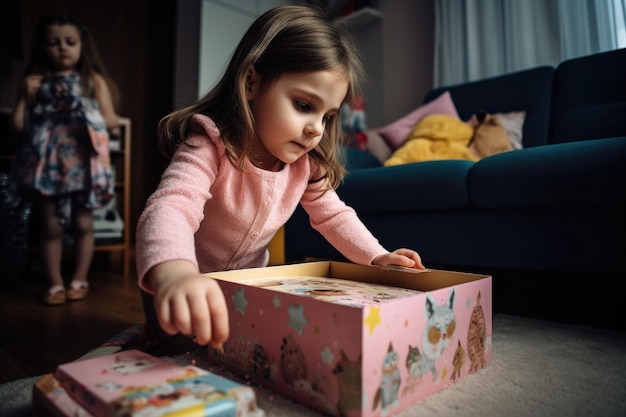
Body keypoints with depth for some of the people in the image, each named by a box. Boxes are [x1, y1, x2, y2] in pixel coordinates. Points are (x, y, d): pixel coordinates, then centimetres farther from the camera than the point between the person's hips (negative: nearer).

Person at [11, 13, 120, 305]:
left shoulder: (93, 80, 7)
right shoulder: (35, 83, 10)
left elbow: (111, 120, -1)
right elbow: (18, 126, 8)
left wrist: (85, 117, -12)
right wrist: (24, 95, 1)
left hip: (83, 164, -2)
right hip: (47, 164, 2)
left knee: (82, 224, 5)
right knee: (51, 227, 6)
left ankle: (80, 281, 18)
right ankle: (55, 284, 17)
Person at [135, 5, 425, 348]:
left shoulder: (306, 163, -13)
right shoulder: (210, 146, -33)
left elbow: (332, 215, -2)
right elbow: (170, 208, -49)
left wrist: (376, 257, -16)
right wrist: (175, 274, -70)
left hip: (248, 281, 5)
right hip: (184, 288, -4)